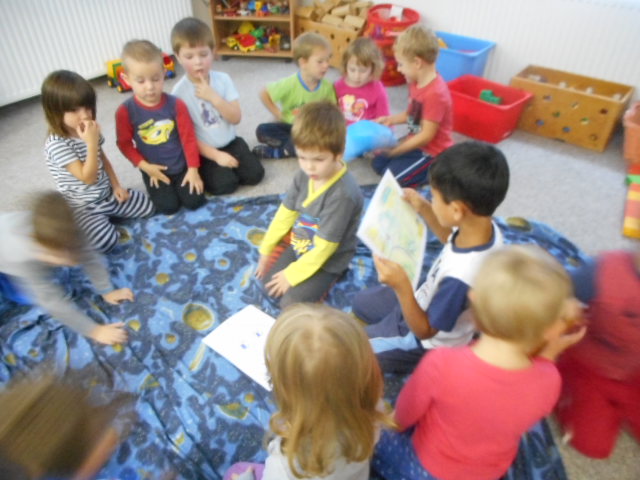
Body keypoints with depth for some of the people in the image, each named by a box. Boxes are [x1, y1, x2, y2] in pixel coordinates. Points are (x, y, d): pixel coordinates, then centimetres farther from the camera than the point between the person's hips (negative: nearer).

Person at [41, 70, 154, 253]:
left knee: (147, 207, 2)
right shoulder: (57, 144, -26)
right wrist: (92, 142, -33)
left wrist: (116, 186, 3)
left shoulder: (87, 131, -1)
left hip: (108, 195, 7)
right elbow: (88, 177, -28)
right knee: (106, 241, -25)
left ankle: (104, 216, 14)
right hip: (82, 207, -7)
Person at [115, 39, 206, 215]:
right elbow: (125, 143, -4)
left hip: (181, 165, 1)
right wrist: (145, 166, -13)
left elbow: (188, 138, -7)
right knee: (168, 207, -11)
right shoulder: (125, 111, -14)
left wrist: (193, 169, -9)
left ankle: (178, 183, 23)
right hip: (154, 169, -1)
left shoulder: (176, 104, -12)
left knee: (195, 202, -9)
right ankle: (156, 186, 22)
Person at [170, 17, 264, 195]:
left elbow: (236, 118, -9)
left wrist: (214, 97, -23)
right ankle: (206, 171, 10)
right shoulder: (179, 92, -14)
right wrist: (216, 155, -16)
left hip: (231, 142, 3)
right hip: (204, 151, -3)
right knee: (225, 185, -21)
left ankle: (227, 165, 15)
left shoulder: (223, 79, -5)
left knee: (255, 174, -12)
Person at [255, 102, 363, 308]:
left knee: (291, 303, -13)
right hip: (299, 244, 7)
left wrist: (292, 274, -17)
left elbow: (324, 246, -26)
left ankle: (324, 279, 10)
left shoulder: (343, 194, -33)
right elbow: (286, 213, 2)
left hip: (327, 259, -7)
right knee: (267, 281, 4)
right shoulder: (304, 175, -12)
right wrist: (266, 249, 6)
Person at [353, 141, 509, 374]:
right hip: (425, 304, 8)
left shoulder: (460, 277, -45)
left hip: (425, 343, -8)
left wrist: (401, 286, -42)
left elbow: (425, 330, -28)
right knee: (361, 302, 24)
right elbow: (452, 239, 5)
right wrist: (424, 209, -5)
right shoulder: (487, 229, -21)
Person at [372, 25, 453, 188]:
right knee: (378, 163, 7)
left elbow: (427, 136, -27)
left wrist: (394, 150, -24)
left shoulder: (436, 93, -30)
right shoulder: (416, 82, -1)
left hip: (432, 150, -9)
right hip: (416, 141, 9)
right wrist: (390, 119, 3)